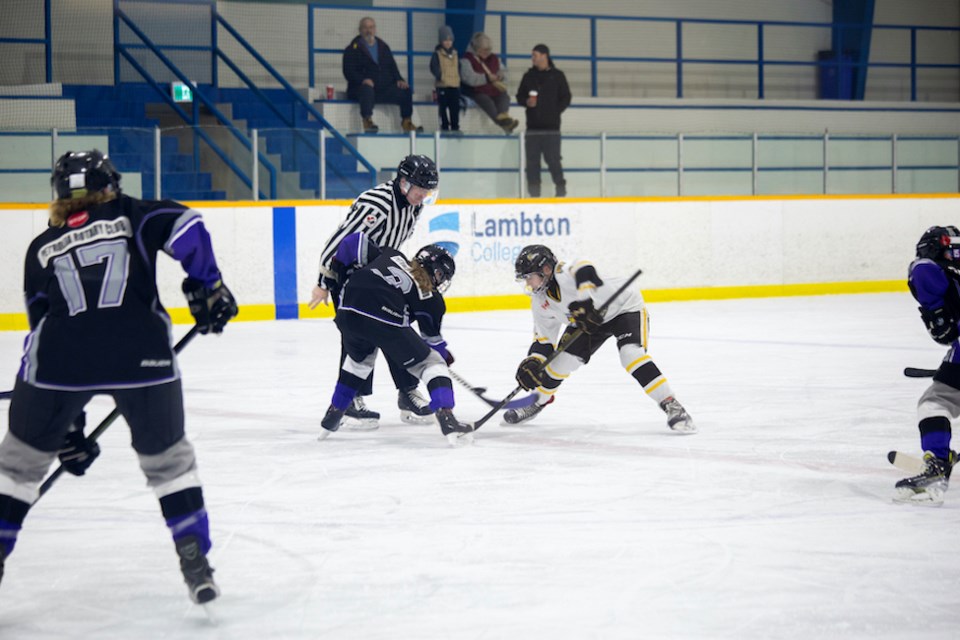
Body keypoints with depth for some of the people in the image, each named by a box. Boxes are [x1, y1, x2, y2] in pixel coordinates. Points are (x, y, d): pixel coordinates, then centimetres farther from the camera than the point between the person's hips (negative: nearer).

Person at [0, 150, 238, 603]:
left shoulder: (41, 249, 25)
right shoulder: (131, 216, 20)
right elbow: (185, 228, 0)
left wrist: (67, 427, 29)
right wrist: (207, 286, 10)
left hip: (61, 360, 1)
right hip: (141, 355, -1)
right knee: (168, 459, 20)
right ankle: (194, 562, 11)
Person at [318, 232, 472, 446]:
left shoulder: (391, 256, 28)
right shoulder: (430, 299, 19)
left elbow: (354, 241, 21)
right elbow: (433, 338, 24)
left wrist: (341, 271, 34)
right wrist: (444, 355, 44)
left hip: (347, 314, 5)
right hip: (385, 322, -5)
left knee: (359, 358, 38)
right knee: (431, 363, 14)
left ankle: (333, 414, 41)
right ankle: (446, 418, -5)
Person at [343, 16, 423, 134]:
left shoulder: (383, 47, 22)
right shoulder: (353, 49, 6)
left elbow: (392, 67, 18)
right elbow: (348, 71, -6)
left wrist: (399, 80, -4)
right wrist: (362, 80, -25)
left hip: (385, 88, 5)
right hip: (361, 87, -5)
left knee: (405, 91, -18)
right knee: (367, 89, -40)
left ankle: (406, 123, -8)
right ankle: (367, 122, -46)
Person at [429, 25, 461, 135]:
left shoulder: (454, 53, 13)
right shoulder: (437, 54, -4)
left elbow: (459, 68, 20)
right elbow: (434, 67, -14)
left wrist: (459, 78, 10)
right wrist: (439, 76, -26)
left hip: (455, 85, 5)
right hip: (442, 85, -5)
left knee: (455, 107, 5)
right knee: (443, 107, -1)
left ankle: (455, 126, 12)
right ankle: (445, 126, 6)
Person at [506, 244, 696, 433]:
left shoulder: (564, 274, -33)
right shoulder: (540, 302, -5)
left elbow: (584, 271, -56)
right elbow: (543, 337, 1)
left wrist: (583, 303, -65)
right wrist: (533, 362, -14)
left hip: (624, 306, -8)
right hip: (590, 320, 8)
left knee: (631, 354, -29)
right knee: (563, 359, -2)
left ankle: (671, 406, -25)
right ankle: (538, 401, 24)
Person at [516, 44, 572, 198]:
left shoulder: (557, 76, 3)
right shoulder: (529, 76, 13)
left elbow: (565, 98, 4)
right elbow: (519, 96, 15)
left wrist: (555, 112, -5)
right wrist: (527, 101, -6)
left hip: (551, 127, -4)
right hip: (533, 126, 4)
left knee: (553, 159, -8)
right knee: (532, 159, 1)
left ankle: (560, 187, 0)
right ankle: (534, 190, 5)